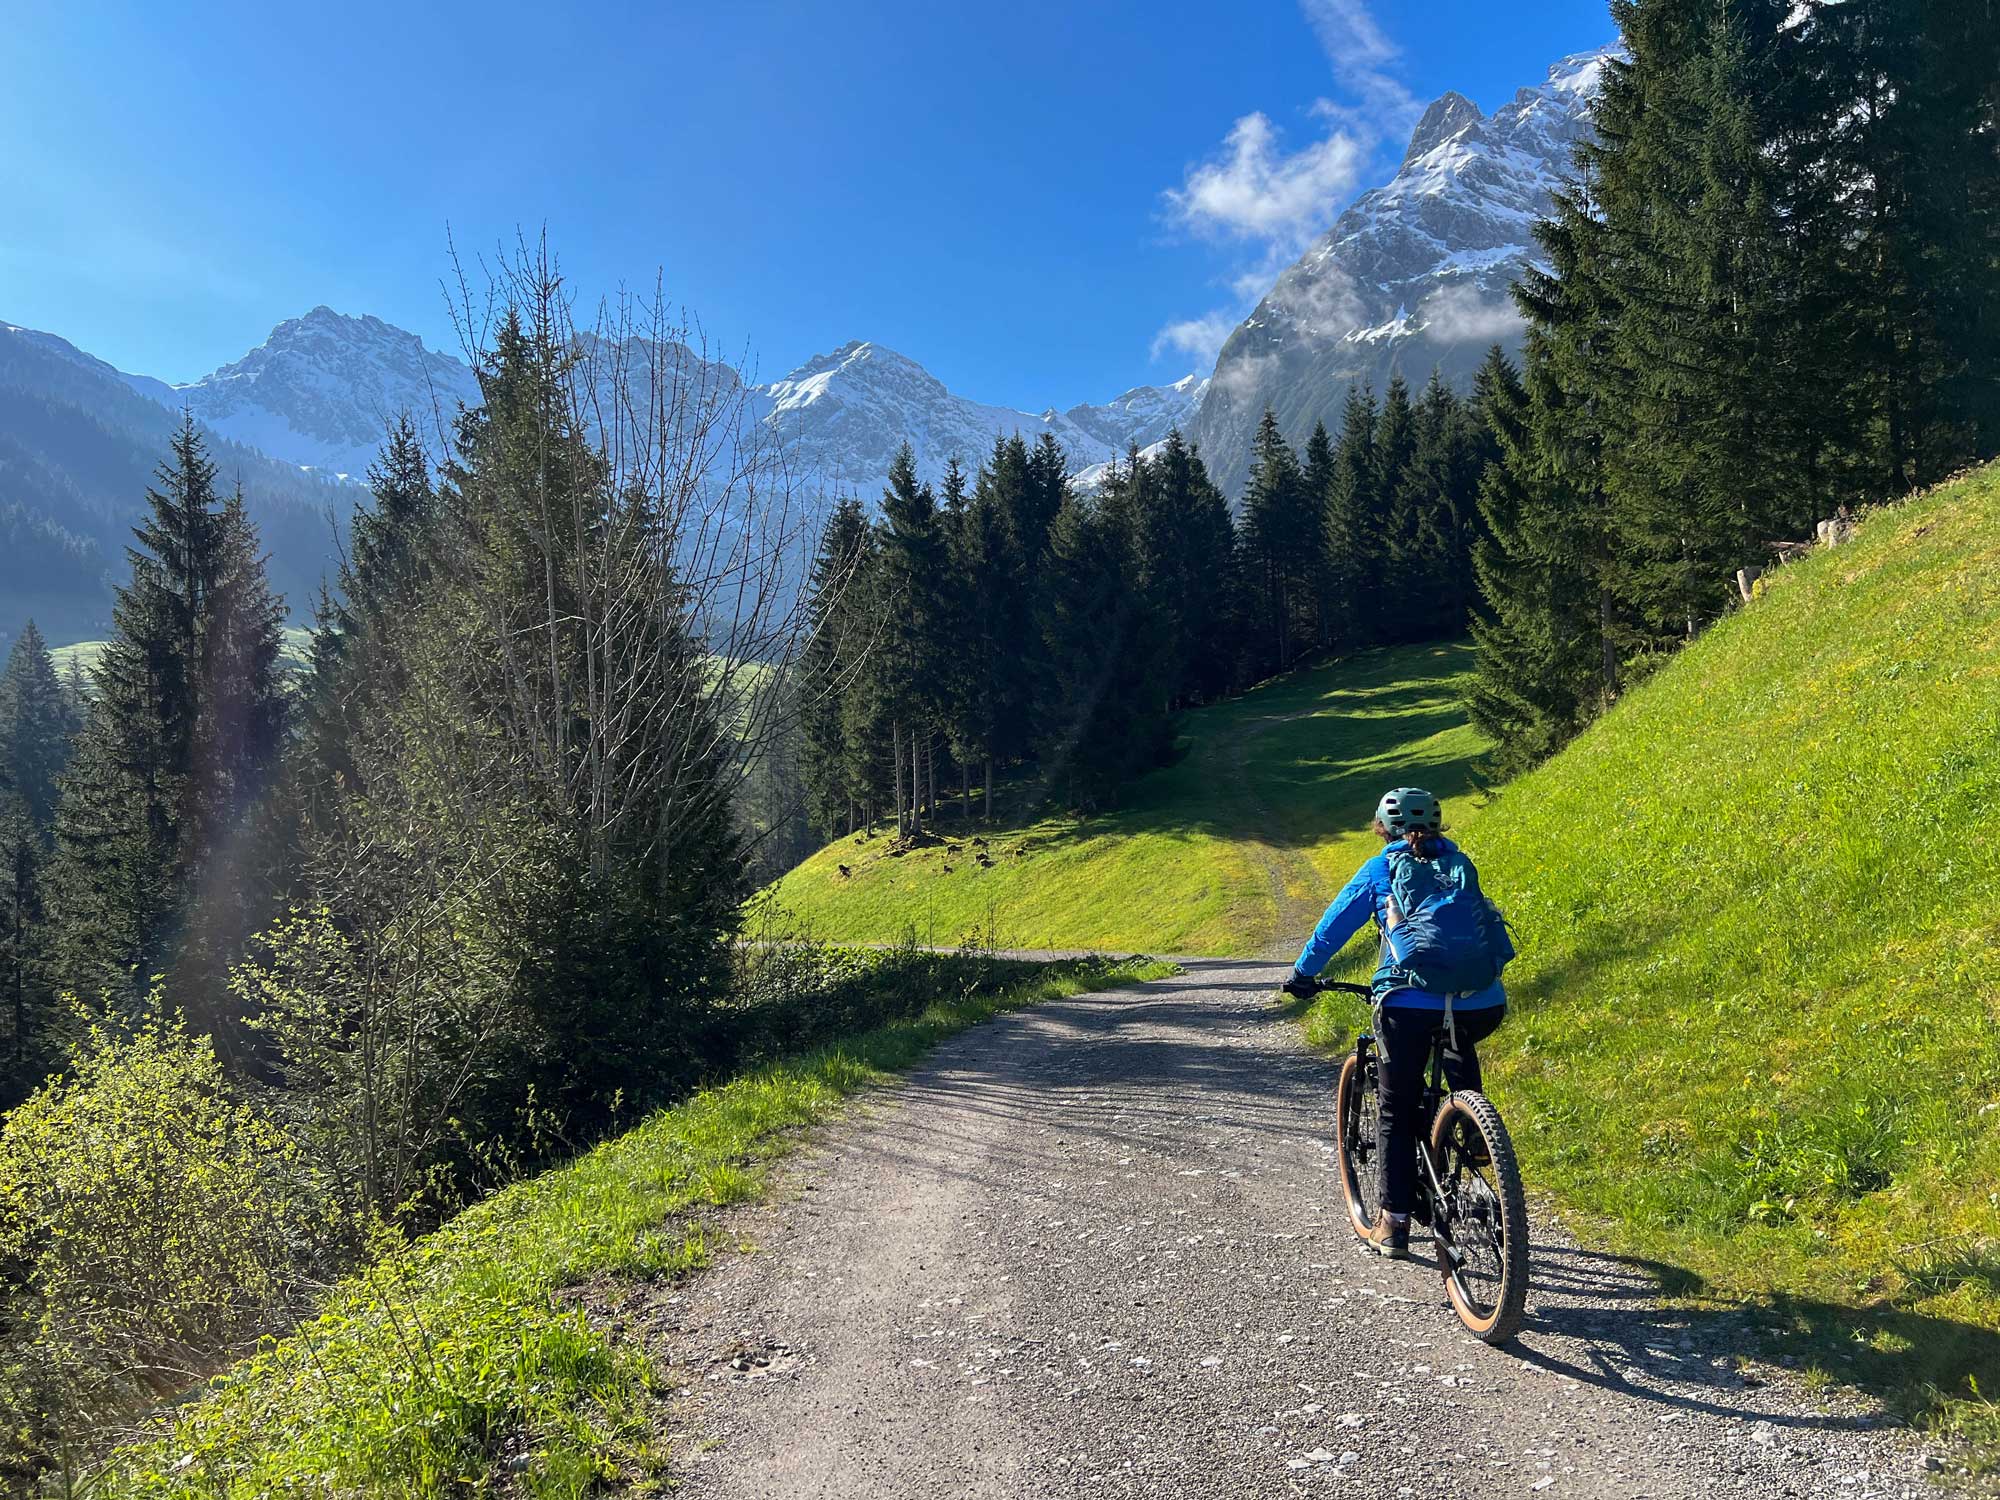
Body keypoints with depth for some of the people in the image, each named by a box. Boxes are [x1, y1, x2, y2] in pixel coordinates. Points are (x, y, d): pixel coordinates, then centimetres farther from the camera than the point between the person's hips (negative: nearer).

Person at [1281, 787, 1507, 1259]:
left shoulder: (1379, 870, 10)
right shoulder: (1461, 865, 18)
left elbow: (1333, 926, 16)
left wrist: (1302, 973, 29)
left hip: (1409, 1003, -3)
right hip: (1481, 1003, 3)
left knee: (1397, 1114, 10)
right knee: (1458, 1047, 39)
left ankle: (1394, 1225, 10)